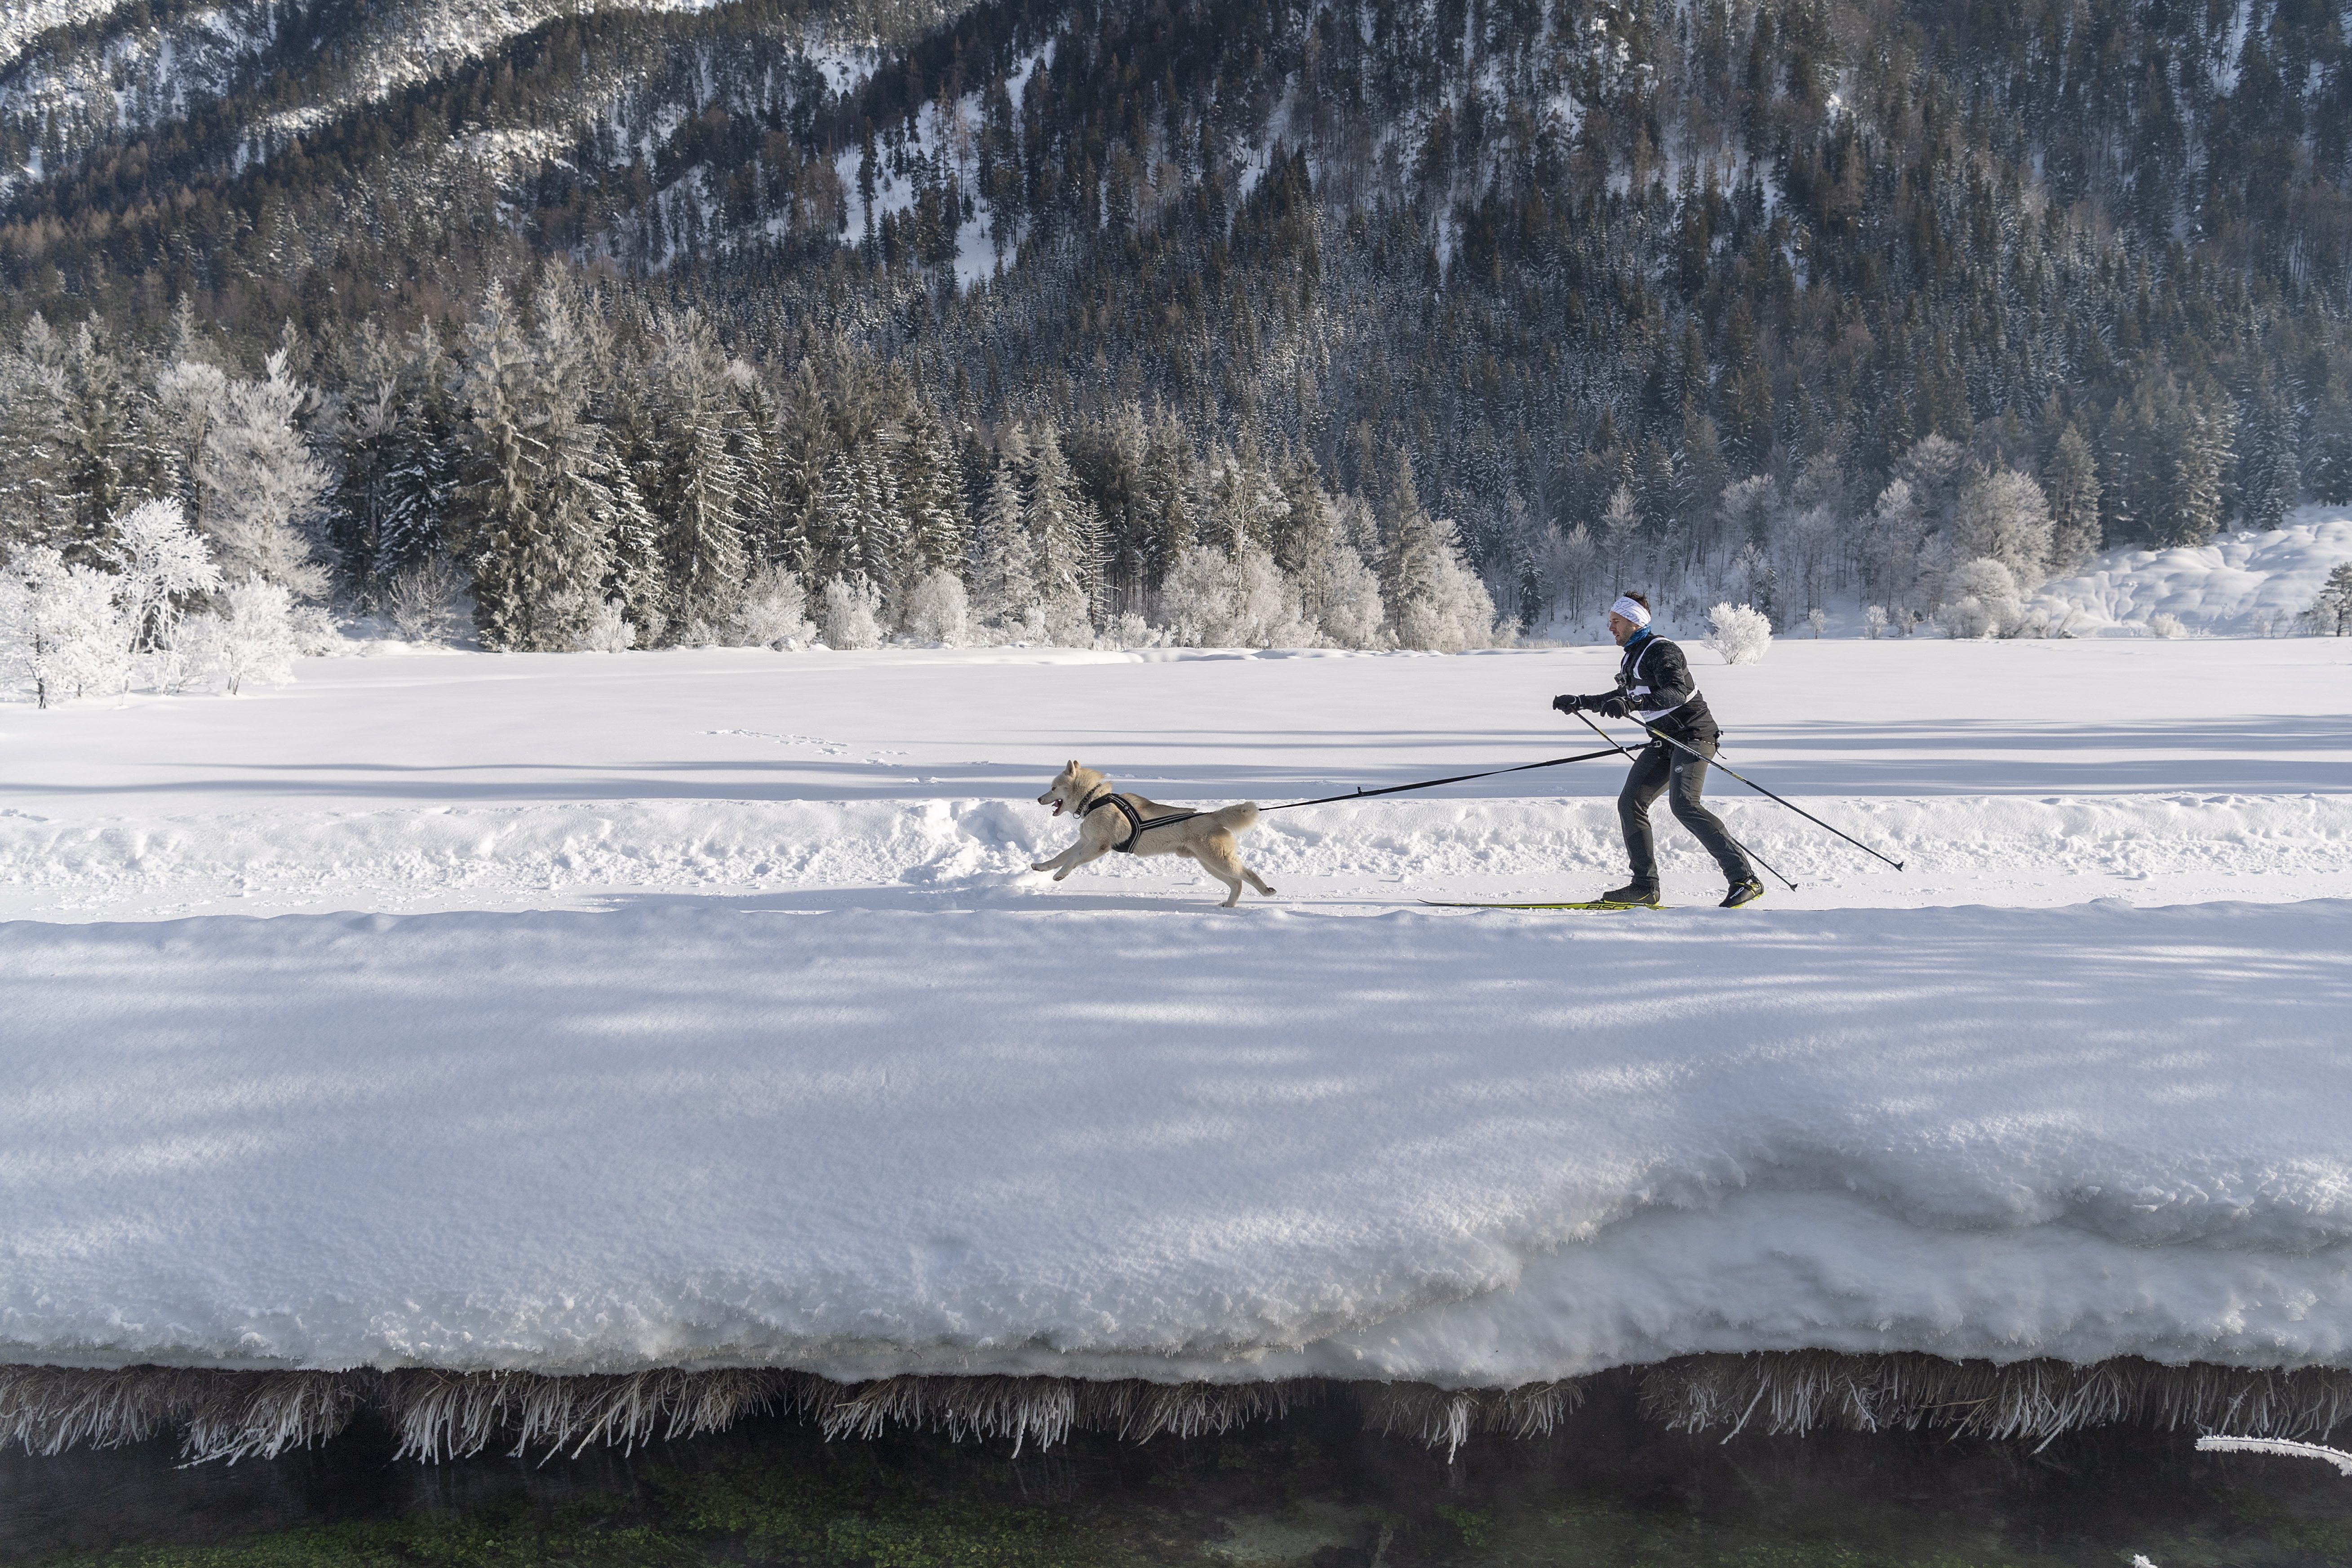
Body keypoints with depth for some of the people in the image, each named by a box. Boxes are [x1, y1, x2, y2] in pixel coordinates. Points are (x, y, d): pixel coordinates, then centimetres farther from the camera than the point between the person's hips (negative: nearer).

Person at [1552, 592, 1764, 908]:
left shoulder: (1661, 651, -14)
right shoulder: (1631, 657, 16)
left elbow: (1677, 692, -31)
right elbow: (1624, 696, 34)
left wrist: (1631, 704, -42)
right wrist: (1580, 703, 32)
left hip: (1693, 734, -10)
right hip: (1665, 741, 10)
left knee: (1683, 804, -25)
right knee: (1631, 802, 0)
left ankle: (1744, 879, -26)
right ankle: (1645, 887, 5)